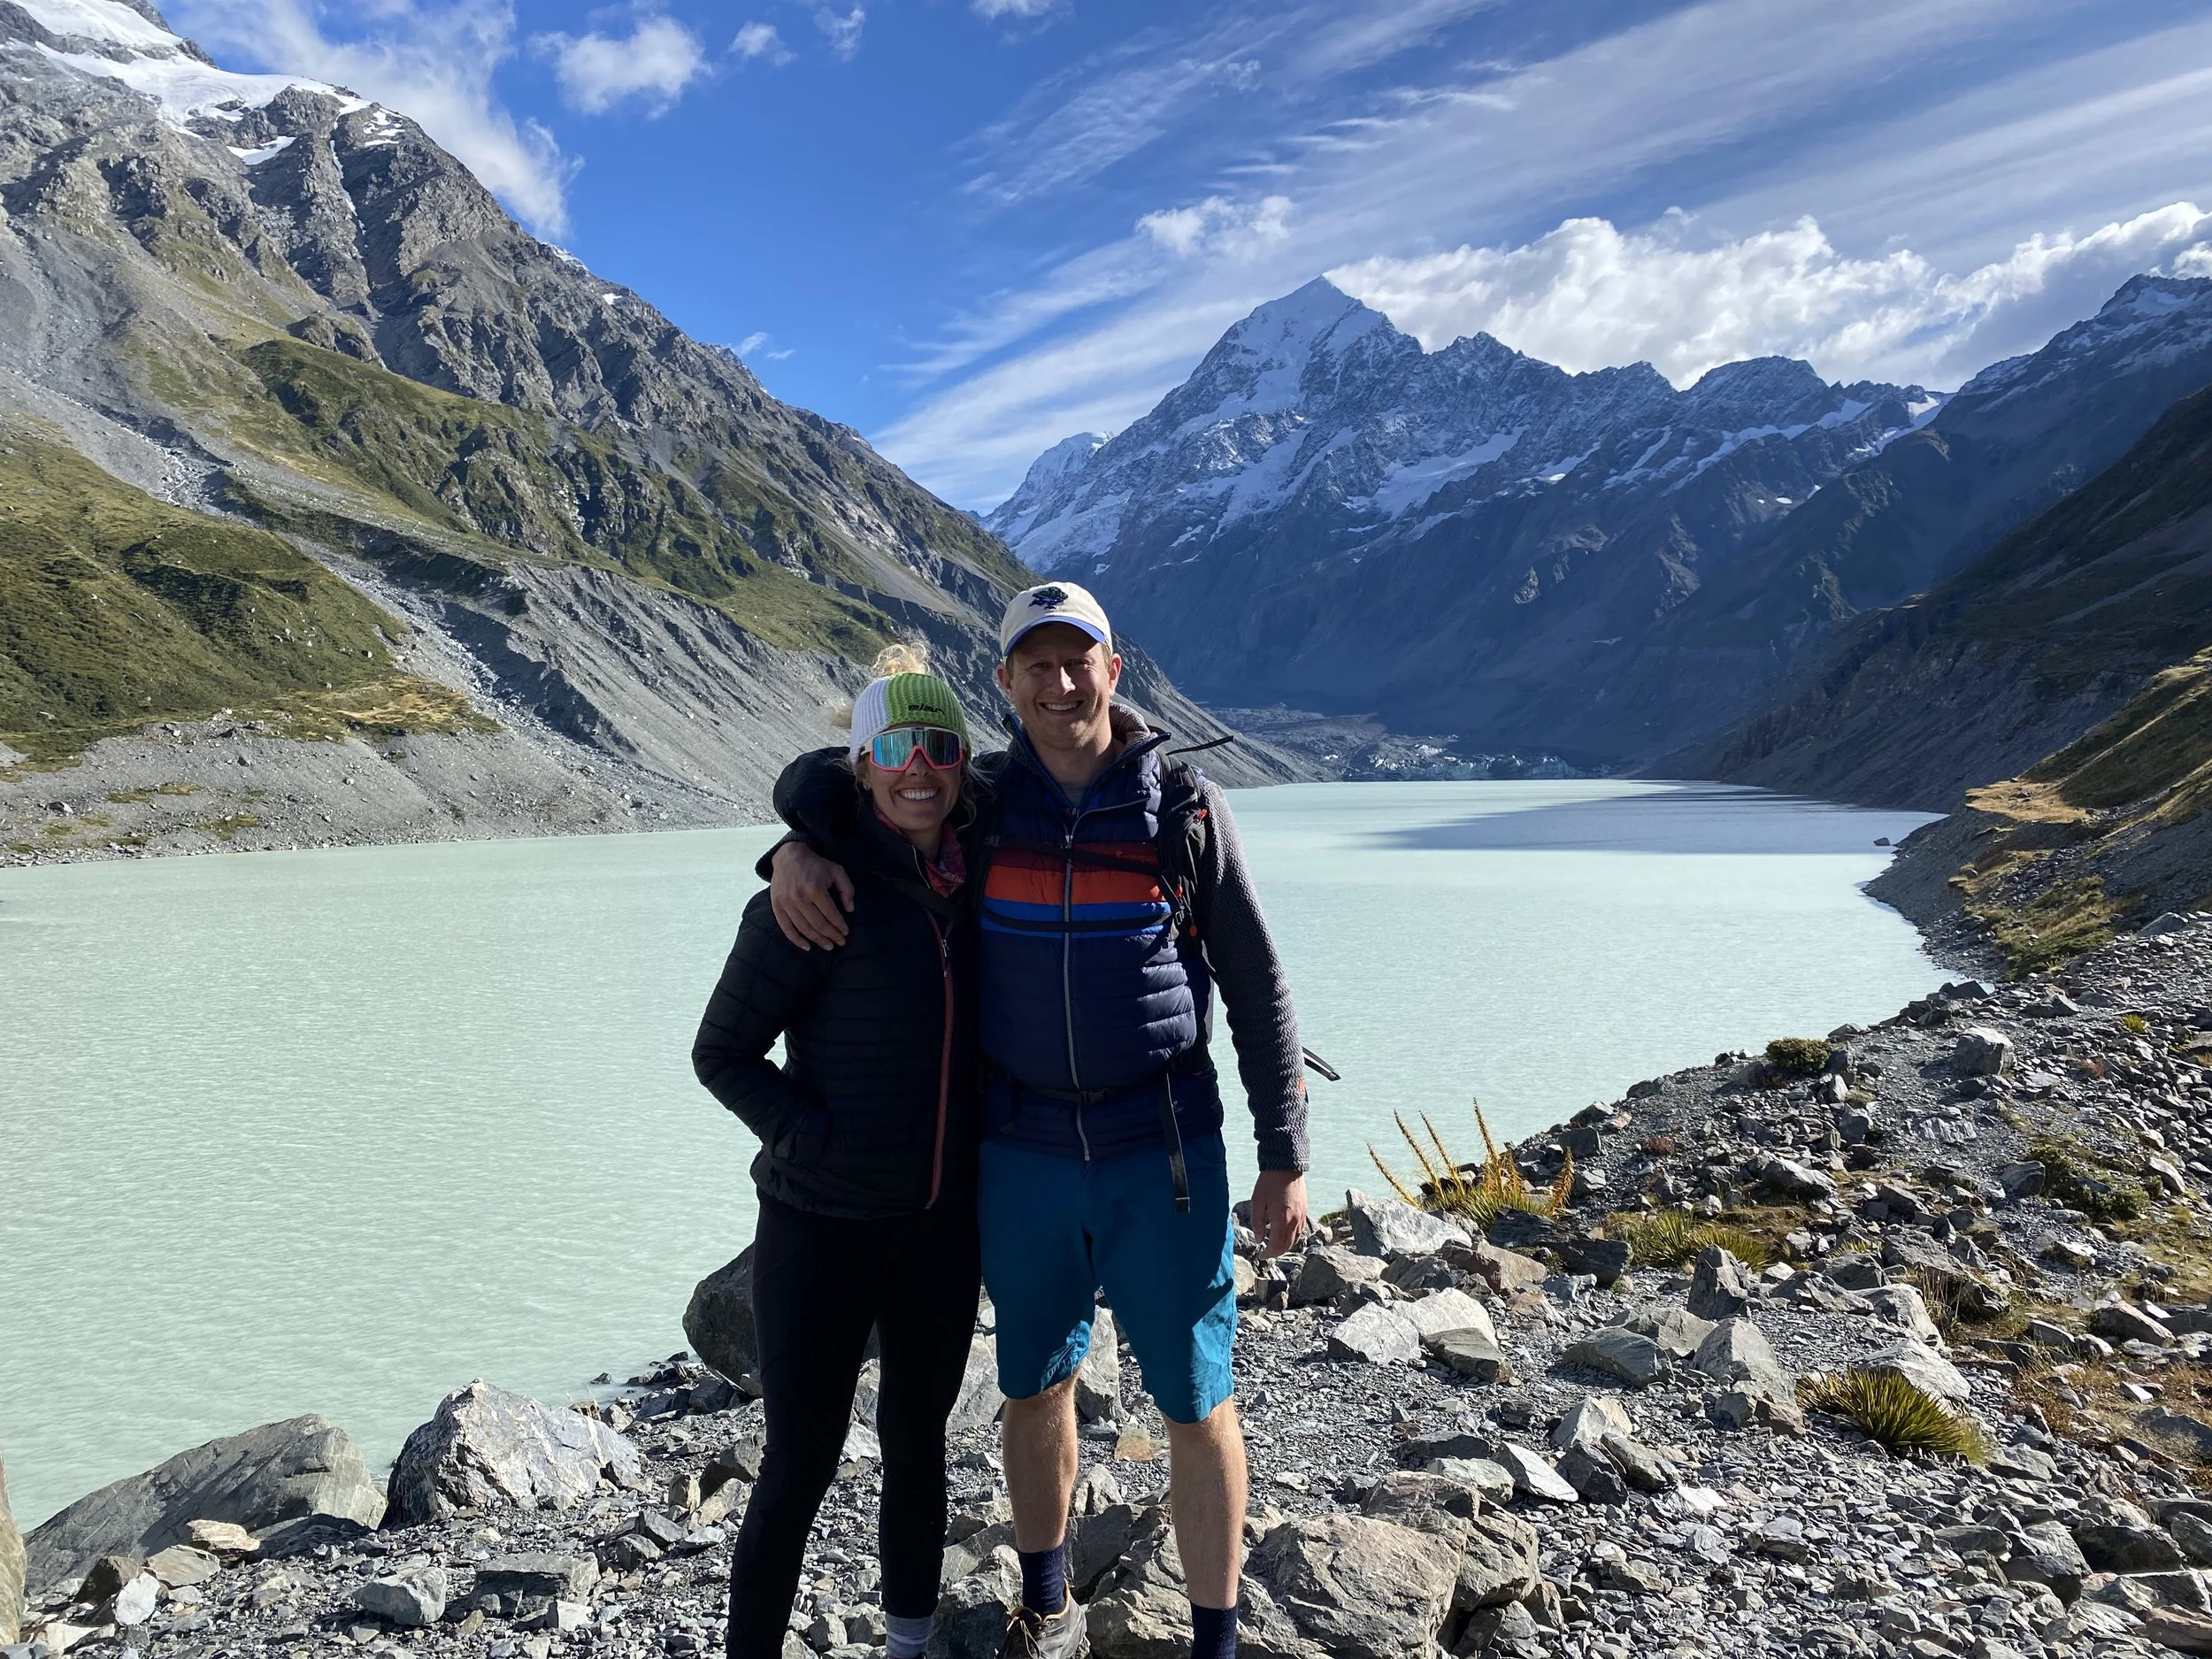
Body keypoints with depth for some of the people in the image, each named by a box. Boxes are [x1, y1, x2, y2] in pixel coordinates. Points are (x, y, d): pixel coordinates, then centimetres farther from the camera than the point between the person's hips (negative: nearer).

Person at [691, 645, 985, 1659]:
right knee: (800, 1465, 3)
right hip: (824, 1222, -5)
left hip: (942, 1221, 6)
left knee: (918, 1441, 20)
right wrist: (821, 1139, -17)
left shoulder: (970, 883, 1)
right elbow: (722, 1053, -10)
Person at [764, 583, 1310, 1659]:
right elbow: (818, 775, 13)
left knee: (1194, 1398, 6)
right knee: (1035, 1385, 18)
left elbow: (1257, 989, -1)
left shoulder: (1184, 806, -6)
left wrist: (1284, 1157, -3)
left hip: (1164, 1154, -2)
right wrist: (798, 850, -10)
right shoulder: (977, 803, -1)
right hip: (1021, 1153, 3)